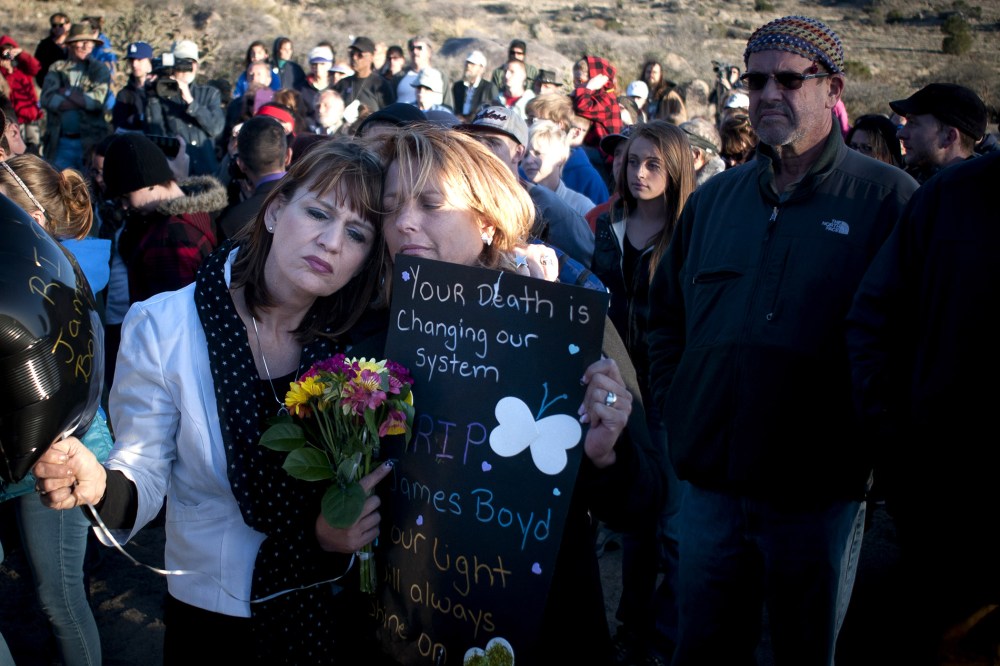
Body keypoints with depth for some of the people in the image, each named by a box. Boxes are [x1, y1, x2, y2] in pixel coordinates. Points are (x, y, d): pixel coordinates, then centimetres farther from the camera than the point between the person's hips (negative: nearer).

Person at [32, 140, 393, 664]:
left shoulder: (357, 342, -9)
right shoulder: (161, 326, -16)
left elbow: (372, 484, 0)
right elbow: (146, 478, -14)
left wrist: (336, 534, -20)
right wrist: (103, 486, -35)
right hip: (212, 615, -2)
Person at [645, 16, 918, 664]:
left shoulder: (889, 199, -6)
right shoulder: (712, 200, 9)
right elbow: (666, 319, 19)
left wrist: (872, 441, -8)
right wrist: (676, 413, 9)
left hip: (821, 495, -4)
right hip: (711, 485, 4)